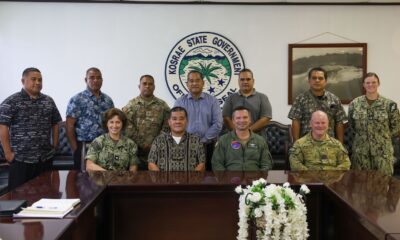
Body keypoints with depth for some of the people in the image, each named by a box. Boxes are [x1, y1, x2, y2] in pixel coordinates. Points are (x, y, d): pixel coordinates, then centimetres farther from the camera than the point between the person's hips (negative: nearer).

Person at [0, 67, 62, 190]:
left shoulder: (49, 101, 11)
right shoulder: (11, 102, -5)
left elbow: (55, 124, 17)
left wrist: (55, 146, 9)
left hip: (46, 158, 5)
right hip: (21, 159, -4)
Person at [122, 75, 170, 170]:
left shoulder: (162, 105, 9)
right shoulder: (131, 105, 5)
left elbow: (166, 127, 1)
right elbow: (128, 127, -4)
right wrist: (141, 144, -10)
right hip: (135, 149, -1)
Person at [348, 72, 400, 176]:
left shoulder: (389, 104, -3)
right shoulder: (355, 103, 2)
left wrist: (383, 136, 3)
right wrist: (363, 134, 7)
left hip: (382, 150, -1)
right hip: (361, 150, 1)